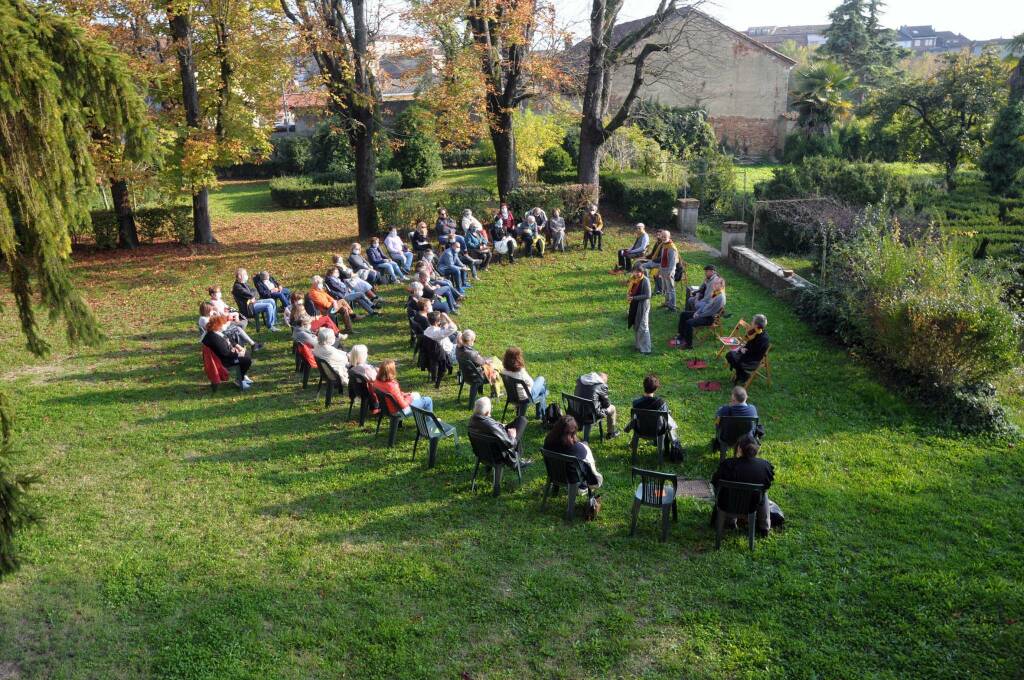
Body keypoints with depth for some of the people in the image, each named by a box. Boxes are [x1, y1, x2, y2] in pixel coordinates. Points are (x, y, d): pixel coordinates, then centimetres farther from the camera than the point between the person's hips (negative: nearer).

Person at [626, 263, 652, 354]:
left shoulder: (645, 281, -19)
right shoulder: (633, 279, 3)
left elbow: (648, 295, -21)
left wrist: (634, 298, -21)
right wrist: (628, 295, -6)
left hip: (643, 306, -8)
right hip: (635, 306, 8)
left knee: (643, 327, -3)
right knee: (636, 326, 18)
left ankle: (646, 349, 3)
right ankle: (639, 344, 33)